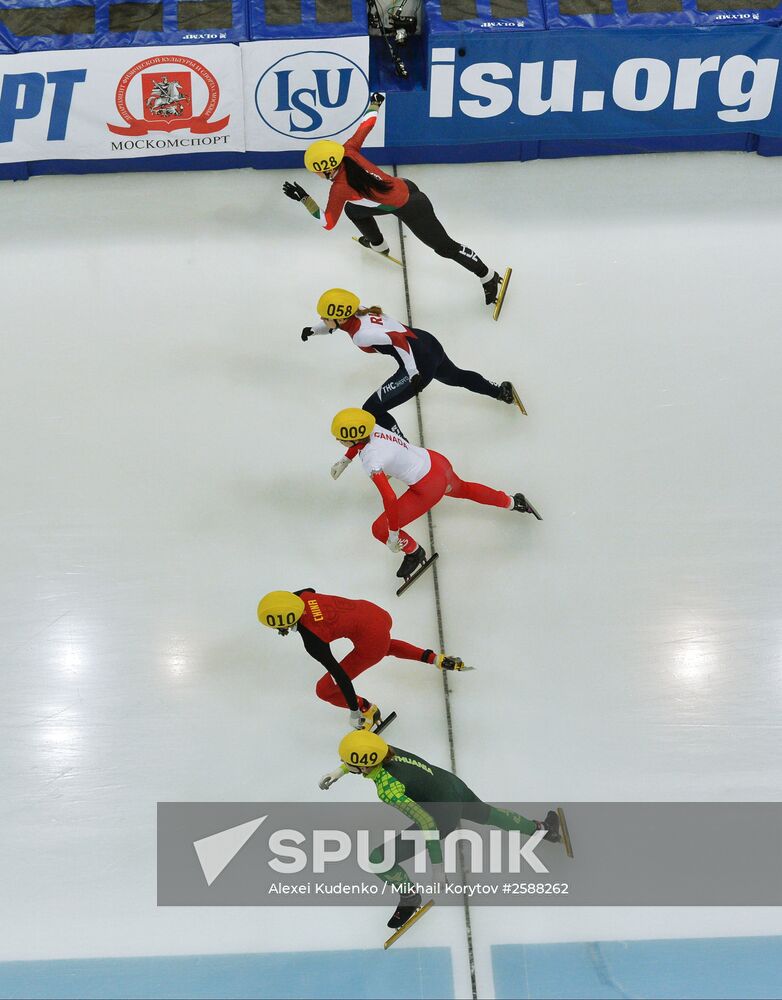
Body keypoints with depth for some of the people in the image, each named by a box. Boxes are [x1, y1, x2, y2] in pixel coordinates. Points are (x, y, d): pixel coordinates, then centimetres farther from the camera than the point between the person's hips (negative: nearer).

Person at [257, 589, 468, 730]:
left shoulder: (312, 641, -23)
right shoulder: (300, 596, -6)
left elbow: (339, 674, -20)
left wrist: (355, 711, -10)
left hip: (371, 640, -8)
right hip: (375, 612, 9)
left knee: (325, 689, 2)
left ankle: (367, 710, 23)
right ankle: (436, 658, 39)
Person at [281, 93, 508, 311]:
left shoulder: (340, 187, -28)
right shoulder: (347, 150, -10)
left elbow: (327, 223, -19)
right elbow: (367, 124, 4)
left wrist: (303, 198, -19)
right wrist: (374, 103, 22)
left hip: (410, 209, -9)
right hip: (403, 187, 9)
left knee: (445, 247, 6)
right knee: (353, 209, 22)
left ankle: (490, 277, 20)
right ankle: (378, 244, 51)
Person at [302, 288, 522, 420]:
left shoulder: (361, 333, -22)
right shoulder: (357, 314, 4)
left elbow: (397, 339, -28)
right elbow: (337, 323, 26)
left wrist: (413, 372, -23)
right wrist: (313, 330, 15)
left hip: (419, 362, -10)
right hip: (428, 343, 10)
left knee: (372, 410, -5)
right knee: (455, 376, 39)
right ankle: (502, 391, 55)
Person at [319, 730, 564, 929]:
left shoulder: (388, 790, -33)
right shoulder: (383, 749, -13)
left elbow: (427, 824, -32)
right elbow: (365, 754, 15)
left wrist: (437, 866, -25)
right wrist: (339, 772, 9)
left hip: (443, 816, -8)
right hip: (453, 784, 8)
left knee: (377, 860, -6)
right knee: (487, 814, 38)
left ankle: (410, 898, 22)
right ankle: (542, 827, 58)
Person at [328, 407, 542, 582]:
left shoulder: (371, 459, -30)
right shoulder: (370, 428, -7)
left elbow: (389, 499, -32)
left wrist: (393, 534, -23)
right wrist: (345, 460, 24)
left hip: (429, 488, -9)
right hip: (435, 461, 9)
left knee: (380, 530, -2)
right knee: (463, 489, 41)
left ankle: (414, 554, 27)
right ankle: (512, 501, 55)